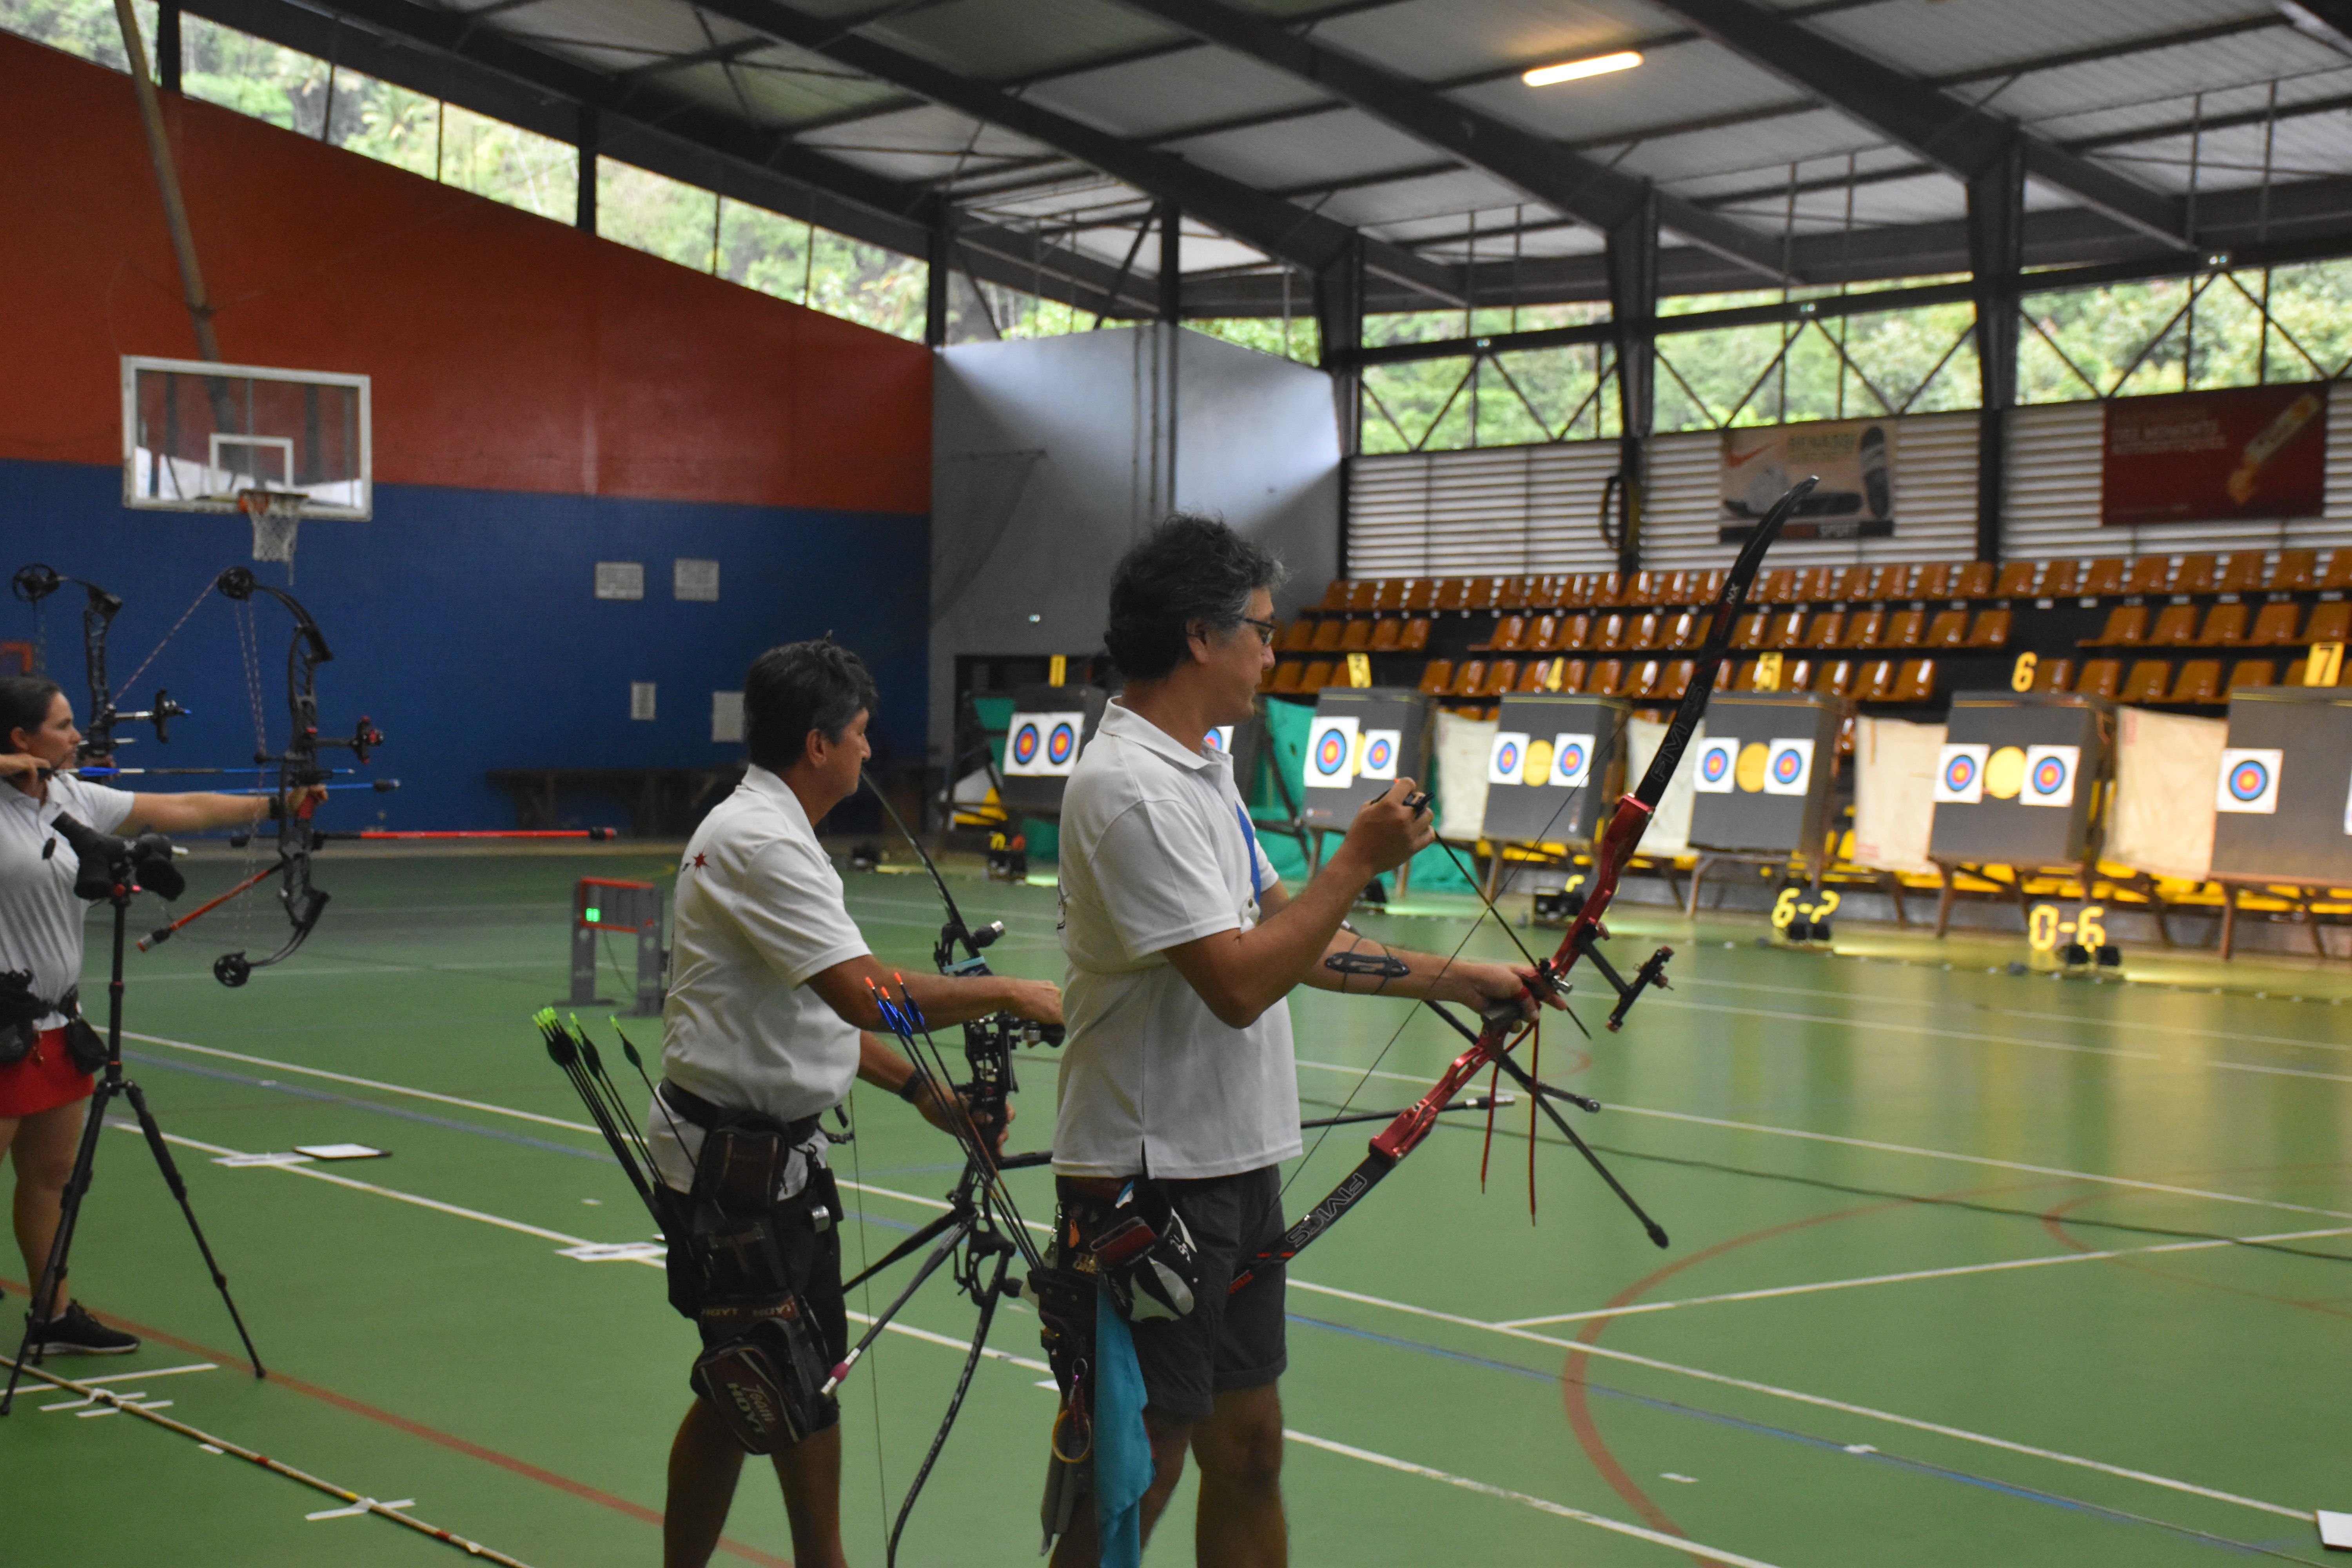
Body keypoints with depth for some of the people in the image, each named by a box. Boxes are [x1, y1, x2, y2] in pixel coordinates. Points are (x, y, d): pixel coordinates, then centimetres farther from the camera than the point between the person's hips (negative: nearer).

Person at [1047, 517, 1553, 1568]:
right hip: (1149, 1182, -10)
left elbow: (1289, 937, 21)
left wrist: (1457, 980, 20)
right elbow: (1239, 984, -24)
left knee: (1248, 1451, 15)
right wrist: (1361, 859, -15)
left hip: (1235, 1168, 10)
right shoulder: (1130, 788, -19)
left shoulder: (1202, 770, 14)